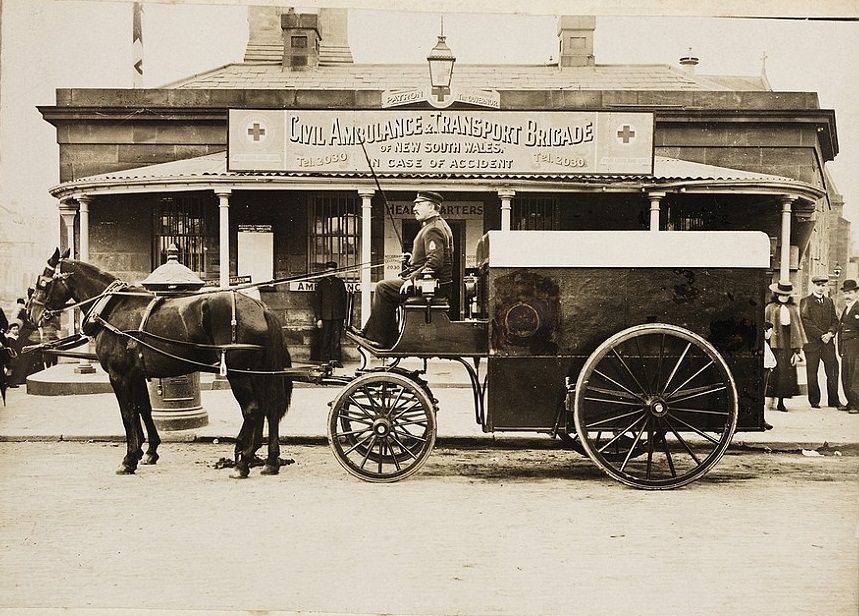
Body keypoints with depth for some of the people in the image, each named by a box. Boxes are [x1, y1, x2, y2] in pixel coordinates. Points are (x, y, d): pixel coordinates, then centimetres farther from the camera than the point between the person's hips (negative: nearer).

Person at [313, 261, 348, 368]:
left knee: (336, 339, -3)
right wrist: (318, 318, -4)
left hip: (338, 316, 1)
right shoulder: (321, 283, 6)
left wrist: (344, 316, 5)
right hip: (325, 316, -1)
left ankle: (336, 360, 0)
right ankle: (325, 361, 4)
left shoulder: (339, 283, 11)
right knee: (325, 339, -1)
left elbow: (344, 300, 12)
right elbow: (316, 302, 4)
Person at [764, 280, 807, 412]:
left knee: (788, 372, 1)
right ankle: (771, 397, 0)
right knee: (775, 370, -8)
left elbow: (798, 327, 14)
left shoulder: (793, 308, 12)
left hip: (789, 344, 3)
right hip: (775, 344, -3)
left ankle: (781, 401, 7)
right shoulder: (770, 308, 4)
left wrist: (798, 349, 9)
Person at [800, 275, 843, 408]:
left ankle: (833, 400, 7)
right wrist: (821, 335, -13)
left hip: (828, 342, 4)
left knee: (833, 371, -1)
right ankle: (814, 401, 10)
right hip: (812, 342, -4)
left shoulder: (829, 301, 17)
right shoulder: (805, 302, 0)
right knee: (812, 373, 1)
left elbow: (835, 321, 14)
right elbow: (806, 322, -9)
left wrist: (830, 333, -6)